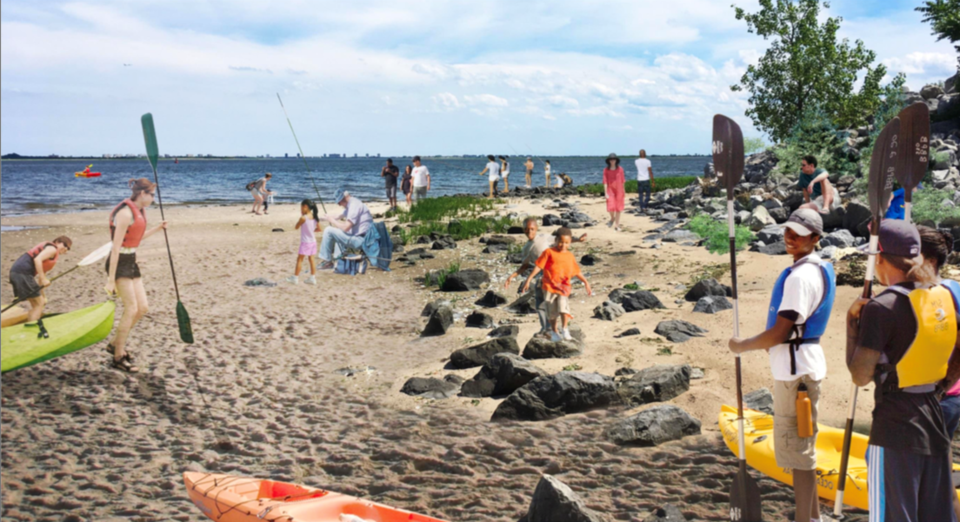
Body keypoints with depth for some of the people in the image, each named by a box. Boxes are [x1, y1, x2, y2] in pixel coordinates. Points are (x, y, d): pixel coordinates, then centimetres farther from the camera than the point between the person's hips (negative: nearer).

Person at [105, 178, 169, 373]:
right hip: (119, 262, -9)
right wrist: (111, 279, -23)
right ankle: (118, 357, 2)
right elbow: (116, 246, -22)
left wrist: (157, 228, 21)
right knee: (131, 309, -9)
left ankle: (115, 343, 24)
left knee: (143, 308, 7)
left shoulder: (140, 211, 9)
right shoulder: (126, 212, -19)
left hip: (131, 262, 9)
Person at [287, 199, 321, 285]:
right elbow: (318, 229, 11)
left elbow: (296, 227, -4)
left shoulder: (303, 218, -18)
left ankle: (295, 278, 7)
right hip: (313, 241, 7)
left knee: (299, 259, 2)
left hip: (305, 242, -7)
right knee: (311, 259, 11)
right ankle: (312, 278, 12)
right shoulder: (315, 217, 2)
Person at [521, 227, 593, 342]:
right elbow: (538, 266, -4)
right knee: (552, 312, 7)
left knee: (563, 308, -19)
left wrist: (585, 282, 8)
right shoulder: (549, 252, -3)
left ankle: (565, 331, -13)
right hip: (550, 286, -1)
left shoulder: (570, 256, 8)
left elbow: (577, 272, 16)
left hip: (563, 287, 2)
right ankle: (555, 332, 24)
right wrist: (528, 279, -8)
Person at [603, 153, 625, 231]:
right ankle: (612, 218, 22)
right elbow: (605, 181, -5)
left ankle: (617, 225, 11)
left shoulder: (620, 169, -2)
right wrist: (606, 193, -10)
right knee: (611, 207, -11)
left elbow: (622, 180, 5)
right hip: (610, 190, -1)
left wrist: (623, 192, 8)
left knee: (618, 208, 3)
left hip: (619, 190, 1)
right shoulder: (606, 169, -4)